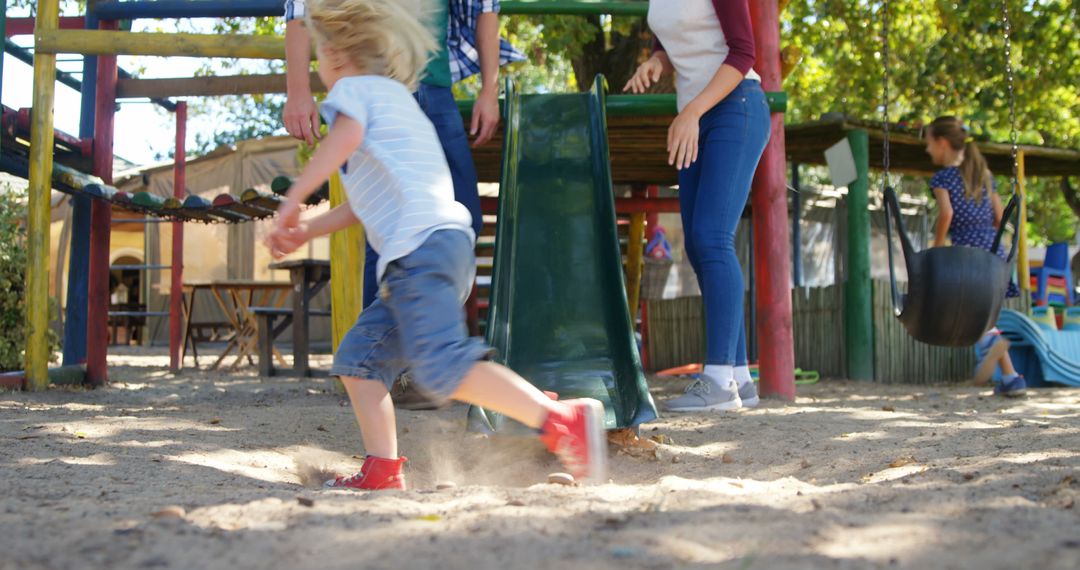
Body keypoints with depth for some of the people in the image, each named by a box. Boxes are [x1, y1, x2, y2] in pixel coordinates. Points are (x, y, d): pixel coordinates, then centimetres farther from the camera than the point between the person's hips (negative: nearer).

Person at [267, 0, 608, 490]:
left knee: (444, 368, -21)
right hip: (445, 245, 10)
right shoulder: (398, 98, 35)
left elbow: (346, 136, -18)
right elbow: (369, 202, 38)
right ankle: (382, 472, 9)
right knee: (358, 356, 12)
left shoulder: (354, 88, 8)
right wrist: (304, 231, 34)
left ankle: (562, 420, -27)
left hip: (422, 246, -10)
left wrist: (290, 202, -10)